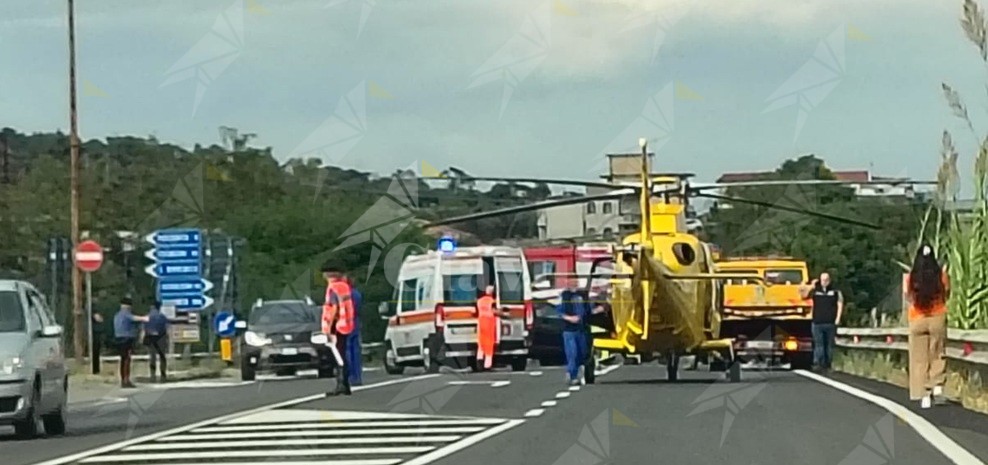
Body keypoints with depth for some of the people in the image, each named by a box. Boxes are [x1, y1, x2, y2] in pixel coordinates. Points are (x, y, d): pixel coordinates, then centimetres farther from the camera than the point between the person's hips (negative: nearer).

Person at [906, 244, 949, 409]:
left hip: (917, 320, 0)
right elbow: (946, 293, 5)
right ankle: (937, 386, -4)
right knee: (937, 355, 15)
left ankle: (924, 395, 1)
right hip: (937, 318, 0)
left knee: (920, 359, 6)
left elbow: (908, 297, 4)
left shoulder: (912, 277, -5)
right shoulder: (940, 274, -5)